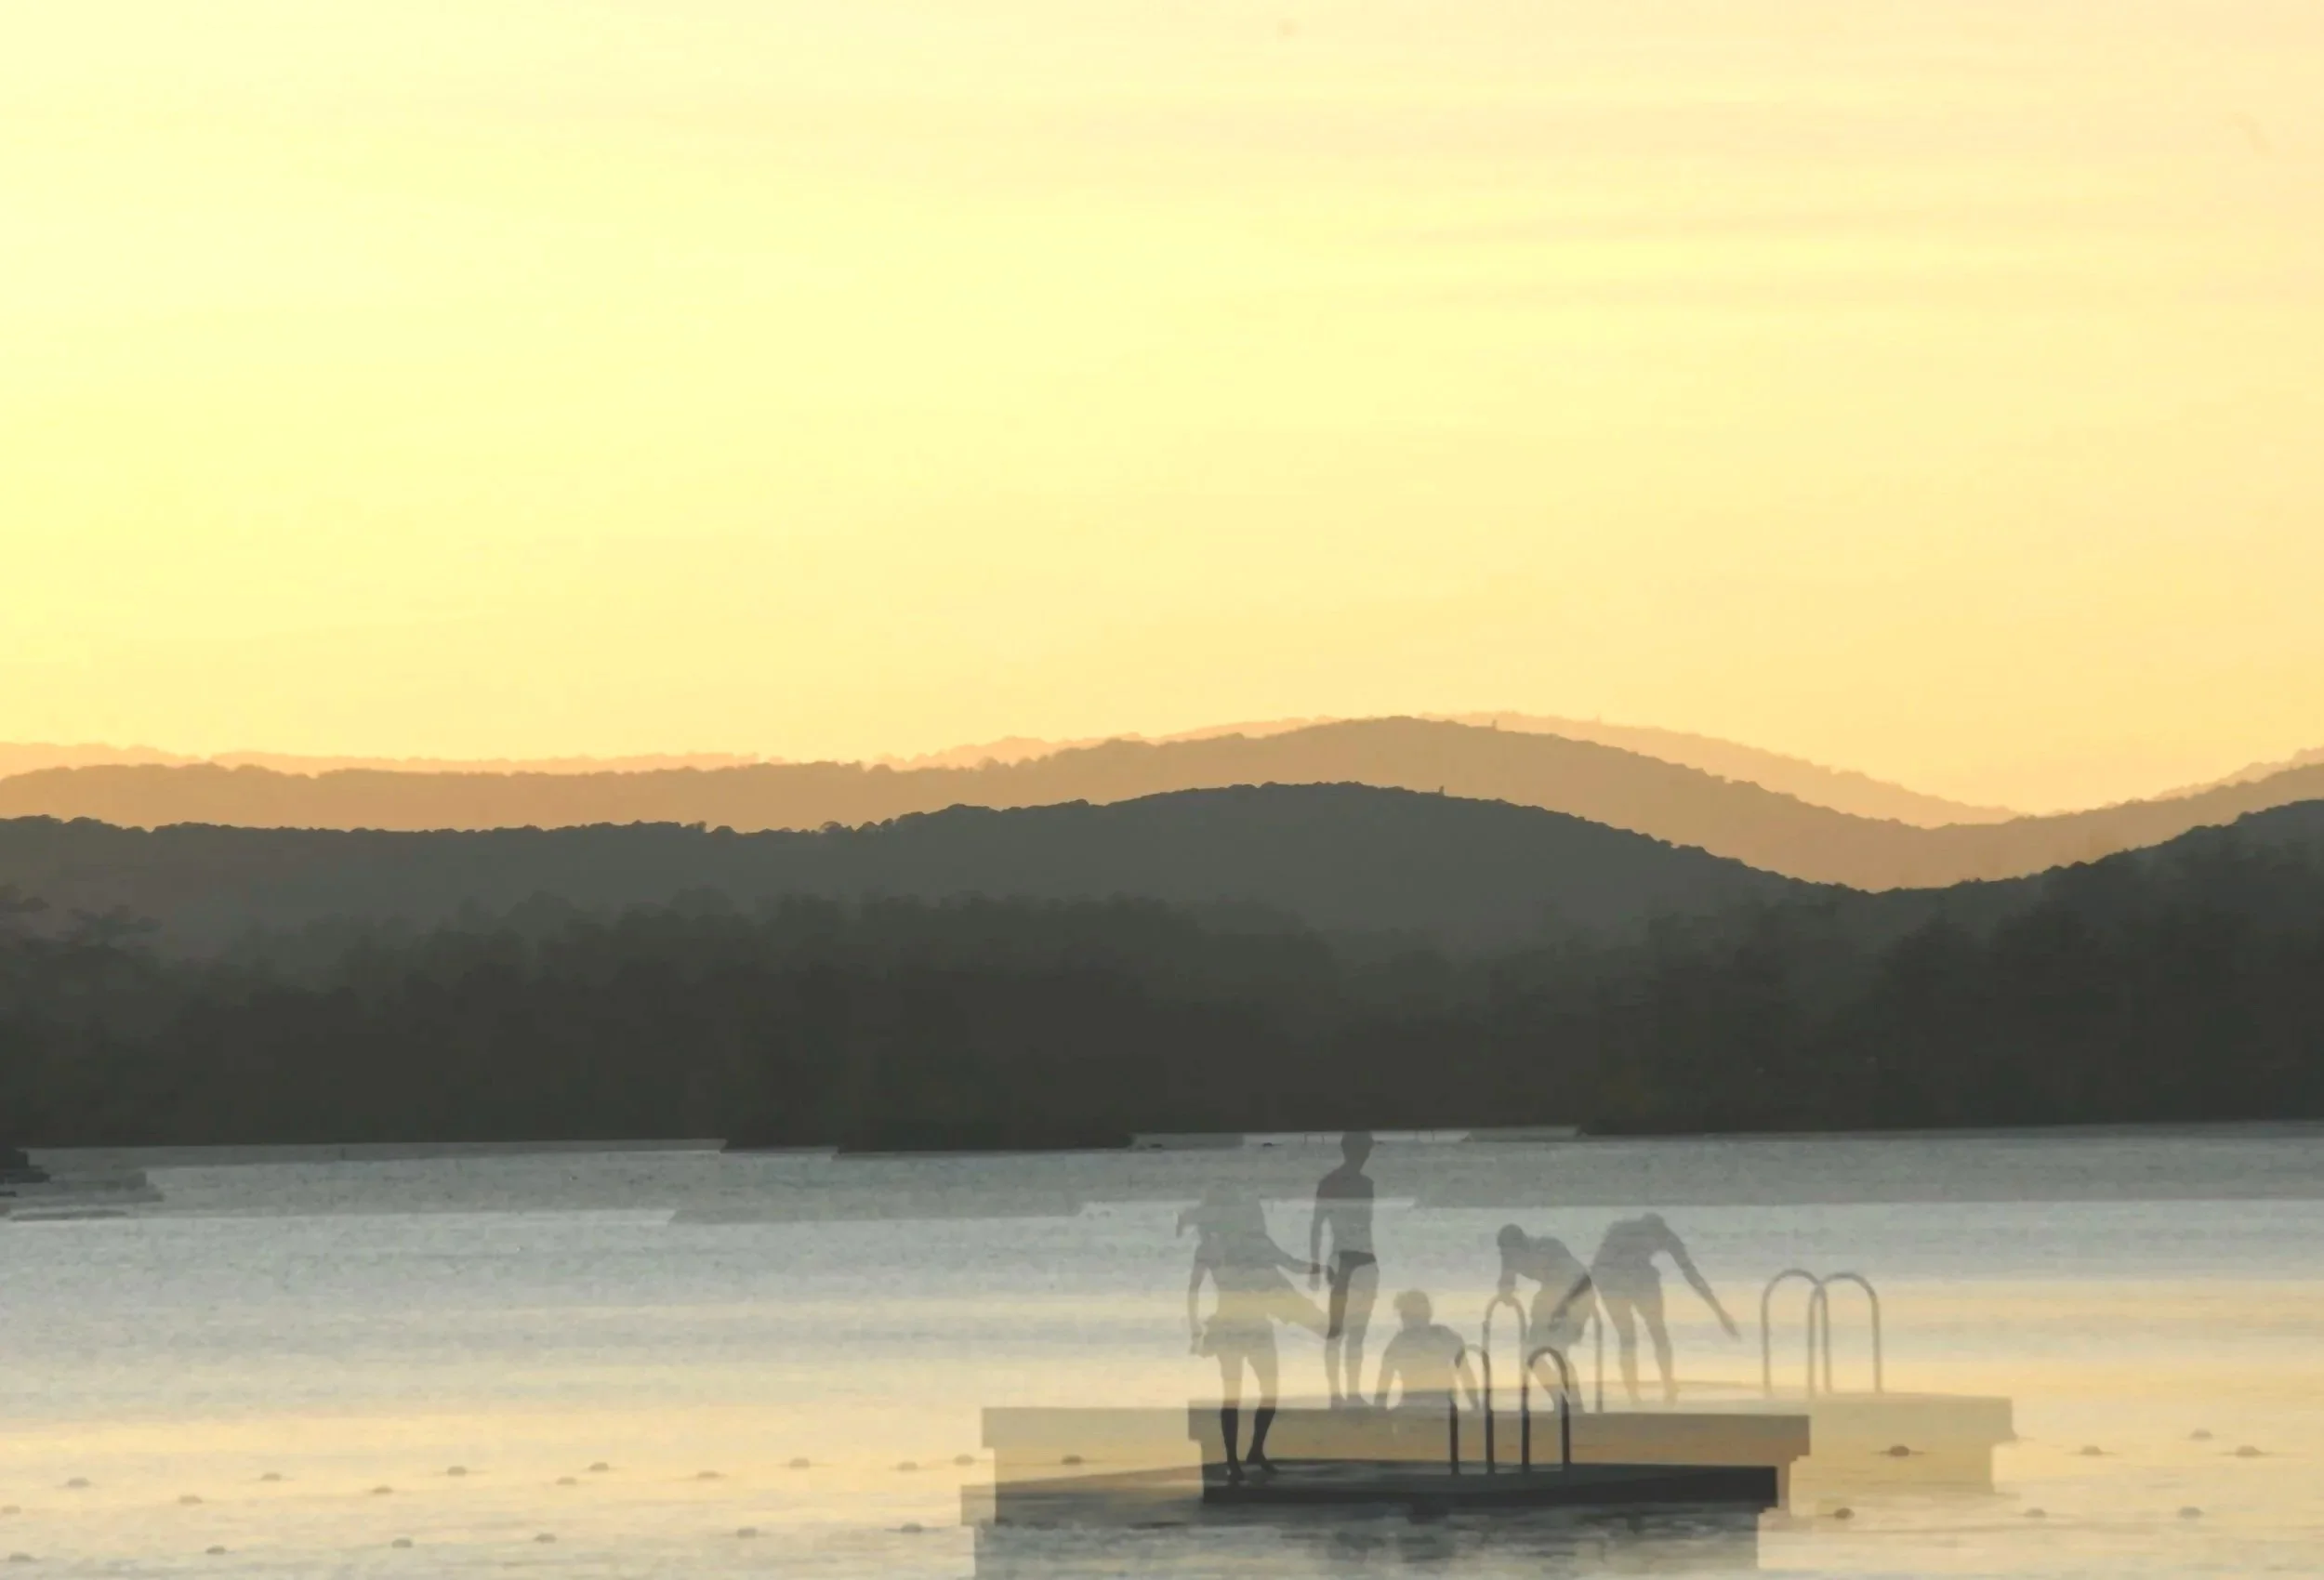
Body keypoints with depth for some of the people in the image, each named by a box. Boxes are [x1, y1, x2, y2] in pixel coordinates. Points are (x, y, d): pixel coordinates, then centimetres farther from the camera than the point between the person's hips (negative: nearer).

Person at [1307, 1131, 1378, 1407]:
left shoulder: (1365, 1185, 15)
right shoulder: (1331, 1183, -3)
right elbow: (1317, 1225, -6)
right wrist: (1316, 1265, -13)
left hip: (1366, 1262, 6)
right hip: (1343, 1260, -6)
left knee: (1357, 1333, 7)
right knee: (1336, 1330, -7)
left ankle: (1354, 1393, 10)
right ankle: (1336, 1393, -8)